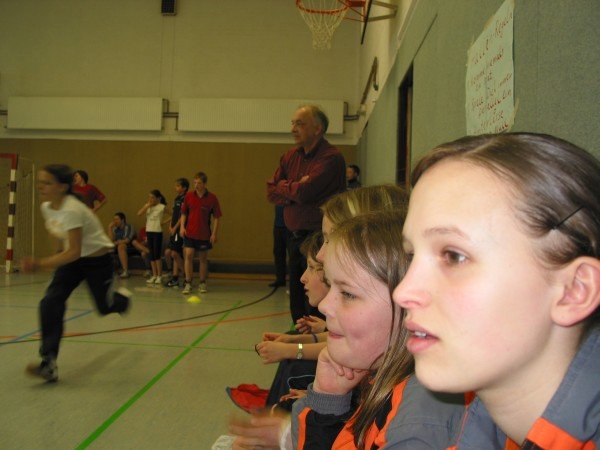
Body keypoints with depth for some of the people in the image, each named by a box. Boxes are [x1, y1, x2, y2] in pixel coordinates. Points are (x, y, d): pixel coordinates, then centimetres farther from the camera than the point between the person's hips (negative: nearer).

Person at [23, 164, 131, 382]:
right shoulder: (46, 207, -7)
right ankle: (49, 364, -17)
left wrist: (41, 264, -43)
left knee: (104, 307, 11)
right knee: (50, 303, -16)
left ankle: (122, 297, 51)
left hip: (98, 260, -6)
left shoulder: (72, 210, -32)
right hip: (73, 258, 6)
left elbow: (74, 252, -36)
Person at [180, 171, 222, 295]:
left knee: (203, 258, 9)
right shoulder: (189, 196, 1)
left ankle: (202, 283, 23)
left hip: (204, 234, -1)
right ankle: (188, 283, -3)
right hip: (189, 232, 1)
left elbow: (216, 217, -2)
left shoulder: (212, 198, -5)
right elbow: (184, 213, 10)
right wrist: (182, 226, -3)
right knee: (188, 255, -9)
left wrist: (214, 233, -7)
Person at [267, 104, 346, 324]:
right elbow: (271, 192, 8)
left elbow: (304, 193, -23)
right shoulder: (291, 156, 12)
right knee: (297, 301, 16)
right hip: (294, 237, 8)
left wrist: (284, 187, -3)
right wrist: (294, 189, -9)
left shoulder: (331, 157, -14)